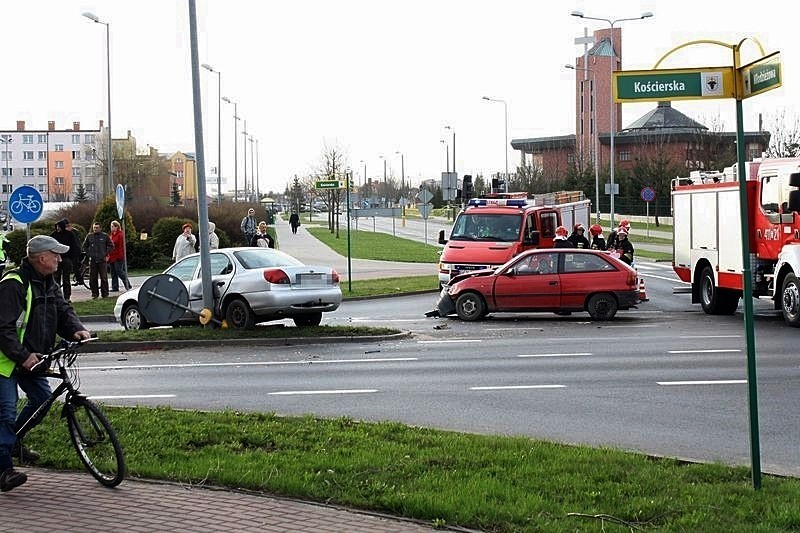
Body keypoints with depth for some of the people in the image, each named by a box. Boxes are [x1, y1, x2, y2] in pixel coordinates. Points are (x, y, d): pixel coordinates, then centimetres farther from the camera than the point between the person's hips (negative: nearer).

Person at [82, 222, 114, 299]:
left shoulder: (105, 236, 3)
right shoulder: (89, 236, 8)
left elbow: (111, 246, 8)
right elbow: (85, 246, 18)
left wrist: (106, 254, 1)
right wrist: (89, 254, 6)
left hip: (102, 260, -2)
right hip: (92, 260, 2)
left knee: (104, 277, -1)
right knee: (93, 278, 1)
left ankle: (105, 293, 5)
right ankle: (95, 293, 8)